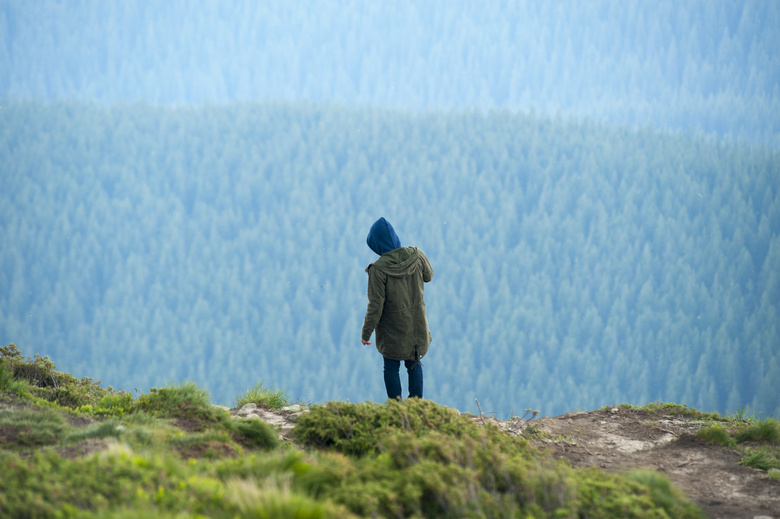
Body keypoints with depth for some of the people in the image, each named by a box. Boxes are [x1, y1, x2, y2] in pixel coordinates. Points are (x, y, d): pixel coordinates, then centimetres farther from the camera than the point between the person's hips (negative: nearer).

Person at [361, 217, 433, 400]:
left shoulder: (379, 269, -24)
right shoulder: (416, 256, -12)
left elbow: (375, 306, -20)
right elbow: (428, 275, 11)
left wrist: (366, 333, -9)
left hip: (392, 329, -4)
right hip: (417, 325, 4)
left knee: (391, 368, 12)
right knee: (414, 364, 20)